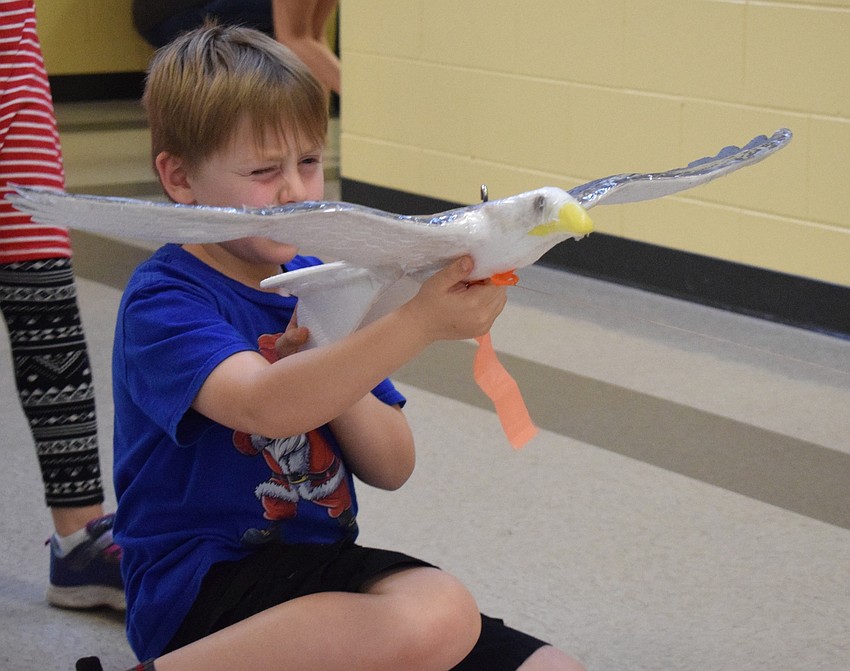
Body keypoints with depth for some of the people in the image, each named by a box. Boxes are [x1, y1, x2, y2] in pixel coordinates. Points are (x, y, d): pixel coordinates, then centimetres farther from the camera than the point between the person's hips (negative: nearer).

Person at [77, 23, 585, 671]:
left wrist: (321, 368, -11)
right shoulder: (164, 301, -11)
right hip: (204, 587, -7)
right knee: (438, 614, -32)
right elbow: (266, 406, -32)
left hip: (323, 565, 7)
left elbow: (391, 468, 7)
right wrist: (421, 322, -39)